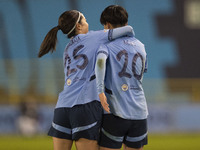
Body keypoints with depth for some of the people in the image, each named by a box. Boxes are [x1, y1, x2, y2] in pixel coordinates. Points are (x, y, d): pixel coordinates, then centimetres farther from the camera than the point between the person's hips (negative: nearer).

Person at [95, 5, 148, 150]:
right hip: (140, 113, 5)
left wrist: (100, 91, -28)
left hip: (115, 113, -5)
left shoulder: (107, 45, 0)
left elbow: (101, 59, -22)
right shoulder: (141, 46, 16)